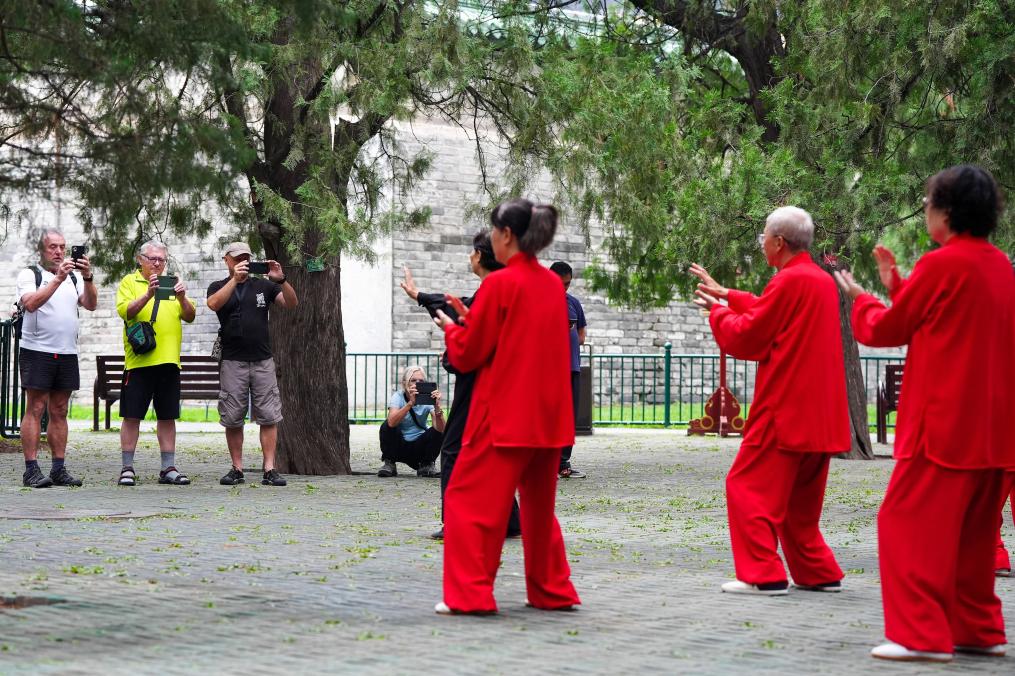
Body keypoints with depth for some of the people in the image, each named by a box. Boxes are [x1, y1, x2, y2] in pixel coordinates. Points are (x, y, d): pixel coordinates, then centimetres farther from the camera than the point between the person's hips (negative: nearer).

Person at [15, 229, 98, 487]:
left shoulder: (74, 277, 15)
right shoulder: (29, 275, 1)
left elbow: (91, 304, 1)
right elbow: (31, 303, -18)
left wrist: (87, 278, -15)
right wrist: (58, 279, -24)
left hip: (67, 354, 5)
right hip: (37, 352, -5)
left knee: (59, 412, 6)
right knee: (35, 410, -6)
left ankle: (59, 469, 8)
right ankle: (31, 470, -7)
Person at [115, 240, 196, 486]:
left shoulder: (172, 283, 17)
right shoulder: (129, 282, 5)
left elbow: (190, 316, 9)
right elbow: (125, 311, -11)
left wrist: (182, 297, -10)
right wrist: (149, 294, -24)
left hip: (169, 361, 4)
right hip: (139, 361, -4)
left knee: (167, 416, 7)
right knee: (132, 416, -1)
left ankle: (168, 468, 12)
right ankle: (127, 468, 4)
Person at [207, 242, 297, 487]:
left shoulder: (263, 286, 12)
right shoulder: (219, 287, 9)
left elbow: (291, 303, 1)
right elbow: (214, 304, -13)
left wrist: (281, 280, -16)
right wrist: (235, 279, -23)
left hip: (262, 361, 1)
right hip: (232, 362, -1)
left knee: (269, 417, -5)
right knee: (232, 419, 1)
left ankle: (269, 469, -5)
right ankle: (237, 469, 7)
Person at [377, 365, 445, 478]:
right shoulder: (398, 397, -14)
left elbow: (441, 429, -26)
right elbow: (391, 422, -36)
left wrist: (437, 406, -42)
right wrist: (411, 403, -45)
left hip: (419, 447, 2)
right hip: (399, 446, -1)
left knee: (438, 432, -24)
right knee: (387, 426, -27)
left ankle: (426, 465, -1)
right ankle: (389, 464, -8)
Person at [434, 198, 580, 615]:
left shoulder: (499, 284, -12)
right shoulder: (553, 284, 9)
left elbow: (467, 355, -8)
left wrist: (452, 328, 12)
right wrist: (473, 320, 16)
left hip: (504, 415, -7)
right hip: (548, 416, 7)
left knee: (469, 500, -1)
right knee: (539, 503, 18)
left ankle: (470, 593, -6)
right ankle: (553, 591, 21)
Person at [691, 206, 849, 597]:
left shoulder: (789, 281, -15)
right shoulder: (823, 280, 13)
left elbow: (746, 337, -10)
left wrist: (716, 312, 8)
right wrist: (726, 295, 27)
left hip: (784, 409, -9)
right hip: (820, 413, 9)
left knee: (749, 487, -4)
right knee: (799, 499, 17)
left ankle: (763, 575, -9)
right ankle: (819, 573, 17)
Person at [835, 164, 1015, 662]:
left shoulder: (942, 264, -13)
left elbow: (886, 330, -2)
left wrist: (860, 300, 17)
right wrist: (895, 285, 21)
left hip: (943, 423, -8)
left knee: (909, 523, -4)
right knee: (972, 530, 15)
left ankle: (922, 634, -7)